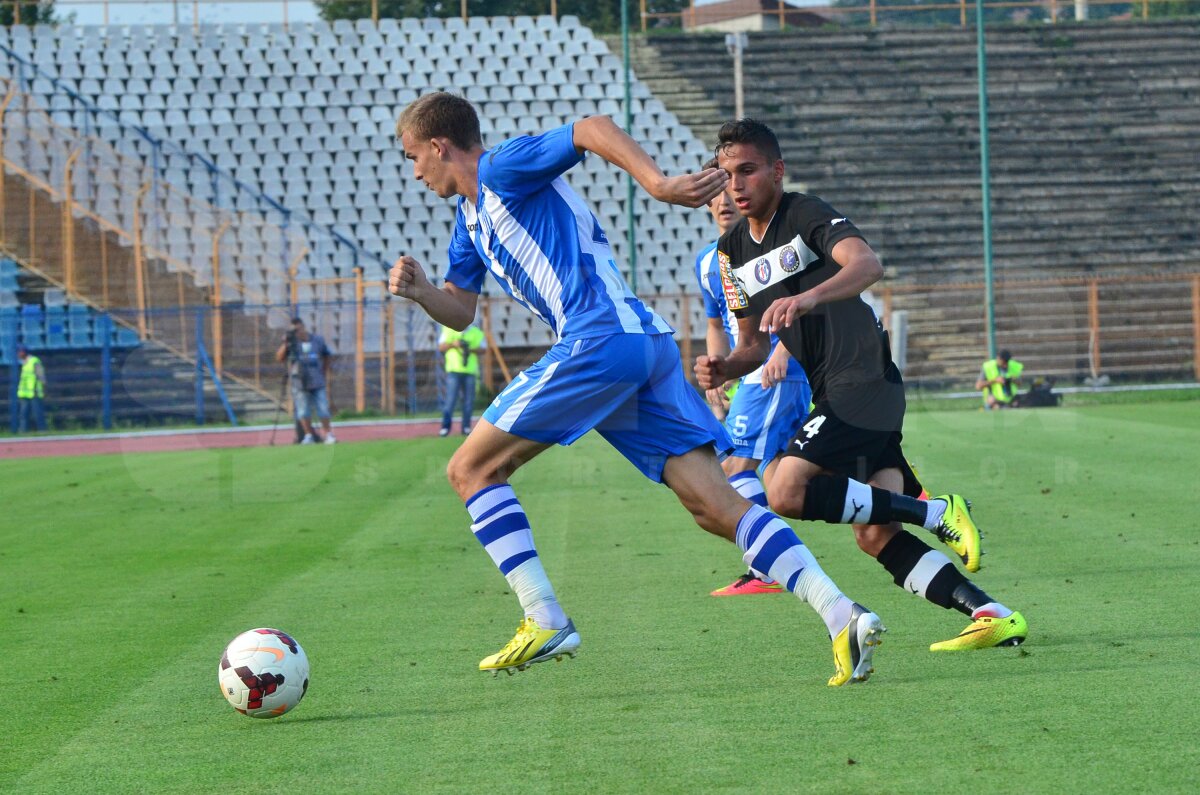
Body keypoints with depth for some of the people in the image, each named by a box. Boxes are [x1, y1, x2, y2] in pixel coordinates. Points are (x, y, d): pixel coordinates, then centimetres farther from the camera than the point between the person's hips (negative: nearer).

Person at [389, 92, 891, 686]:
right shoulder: (471, 217, 29)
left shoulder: (502, 169, 1)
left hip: (600, 342, -10)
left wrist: (658, 183, -27)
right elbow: (460, 311, 32)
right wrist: (420, 291, 10)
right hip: (648, 346, 10)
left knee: (471, 469, 2)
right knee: (716, 506, -2)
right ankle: (843, 618, -15)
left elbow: (593, 129, -13)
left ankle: (545, 623, -4)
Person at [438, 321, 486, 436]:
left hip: (470, 371, 2)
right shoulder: (449, 330, 7)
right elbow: (441, 347, 5)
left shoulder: (476, 332, 10)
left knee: (468, 400, 2)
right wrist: (452, 344, -14)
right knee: (451, 399, -10)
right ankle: (445, 427, -10)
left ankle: (466, 427, 9)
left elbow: (482, 348, 7)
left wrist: (471, 349, -13)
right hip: (453, 370, -2)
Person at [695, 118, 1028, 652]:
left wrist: (809, 297, -45)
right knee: (875, 536, -5)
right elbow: (754, 343, 22)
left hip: (863, 380, -8)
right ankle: (993, 616, -5)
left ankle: (938, 512, -13)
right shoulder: (731, 252, 16)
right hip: (833, 393, 8)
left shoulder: (807, 215, -7)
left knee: (786, 492, -23)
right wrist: (723, 368, -1)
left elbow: (867, 264, -27)